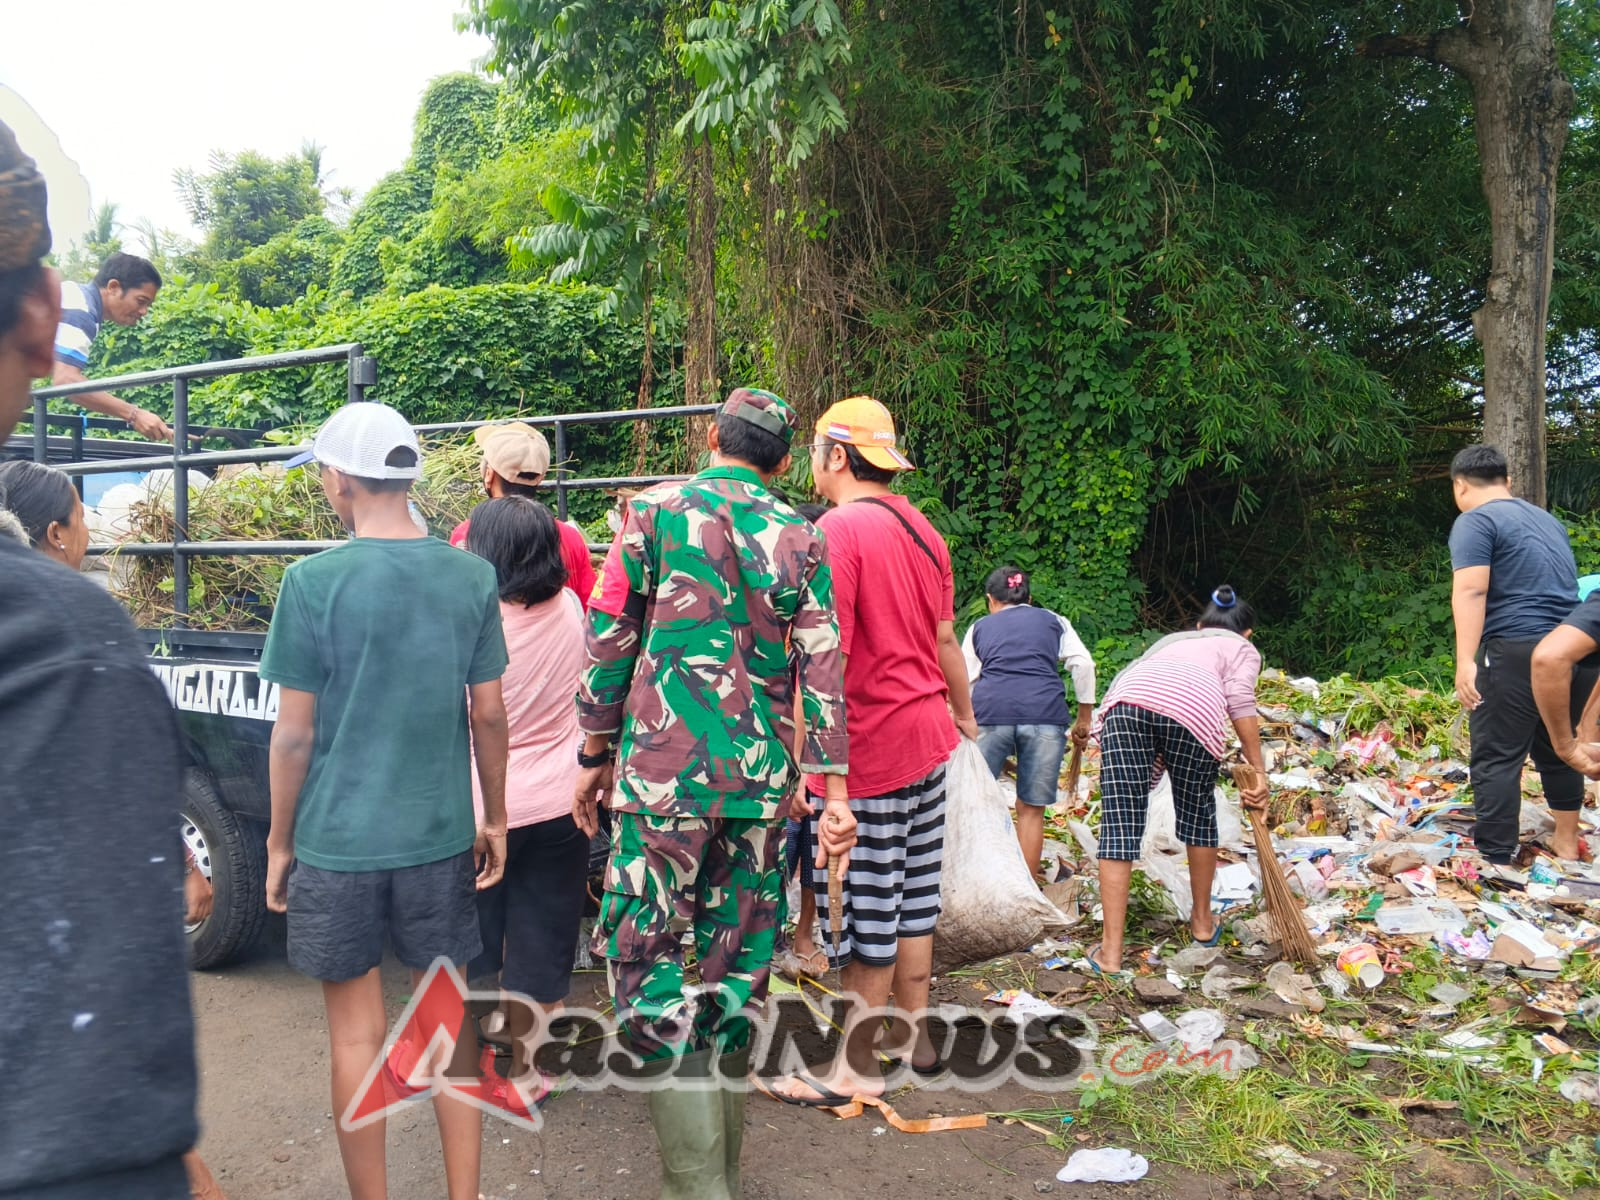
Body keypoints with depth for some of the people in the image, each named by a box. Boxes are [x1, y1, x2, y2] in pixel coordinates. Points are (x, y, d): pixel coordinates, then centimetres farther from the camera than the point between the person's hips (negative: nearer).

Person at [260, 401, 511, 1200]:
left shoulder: (314, 582, -13)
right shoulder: (472, 577, -4)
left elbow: (294, 733, -9)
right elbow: (488, 715, 0)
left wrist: (279, 842, 4)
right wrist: (495, 819, 11)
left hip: (338, 841, -3)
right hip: (440, 835, 3)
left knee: (357, 1035, 12)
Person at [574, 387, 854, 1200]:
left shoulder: (654, 511, 0)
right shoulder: (799, 537, 6)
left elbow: (610, 640, -1)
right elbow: (822, 668, 0)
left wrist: (595, 753, 8)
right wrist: (834, 790, 2)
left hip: (662, 774, -3)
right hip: (761, 782, 4)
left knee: (647, 958, 4)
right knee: (737, 960, 15)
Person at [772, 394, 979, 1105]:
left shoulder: (837, 530, -17)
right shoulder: (920, 528, 9)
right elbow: (945, 638, 16)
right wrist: (964, 713, 30)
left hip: (867, 751, -9)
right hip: (926, 738, 9)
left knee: (865, 912, 3)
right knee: (912, 897, 18)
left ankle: (858, 1068, 17)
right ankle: (913, 1035, 33)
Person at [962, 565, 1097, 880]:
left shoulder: (980, 627, 25)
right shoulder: (1053, 621, 24)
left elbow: (964, 681, 19)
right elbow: (1083, 664, 10)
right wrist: (1084, 718, 16)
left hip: (990, 712, 0)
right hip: (1045, 713, 0)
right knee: (1032, 809, 8)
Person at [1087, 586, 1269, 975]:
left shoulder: (1172, 639, 44)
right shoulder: (1242, 649, 31)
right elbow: (1240, 700, 8)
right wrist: (1258, 770, 6)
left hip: (1125, 701, 3)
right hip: (1192, 707, -2)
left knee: (1118, 826, 1)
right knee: (1198, 815, 21)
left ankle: (1110, 951, -2)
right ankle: (1202, 922, 39)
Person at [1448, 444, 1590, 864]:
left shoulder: (1475, 521, -5)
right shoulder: (1547, 519, 21)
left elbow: (1471, 591, -17)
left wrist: (1465, 662, -20)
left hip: (1513, 652, -8)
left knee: (1497, 759, -5)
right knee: (1559, 750, 20)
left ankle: (1494, 862, -5)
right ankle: (1566, 843, 33)